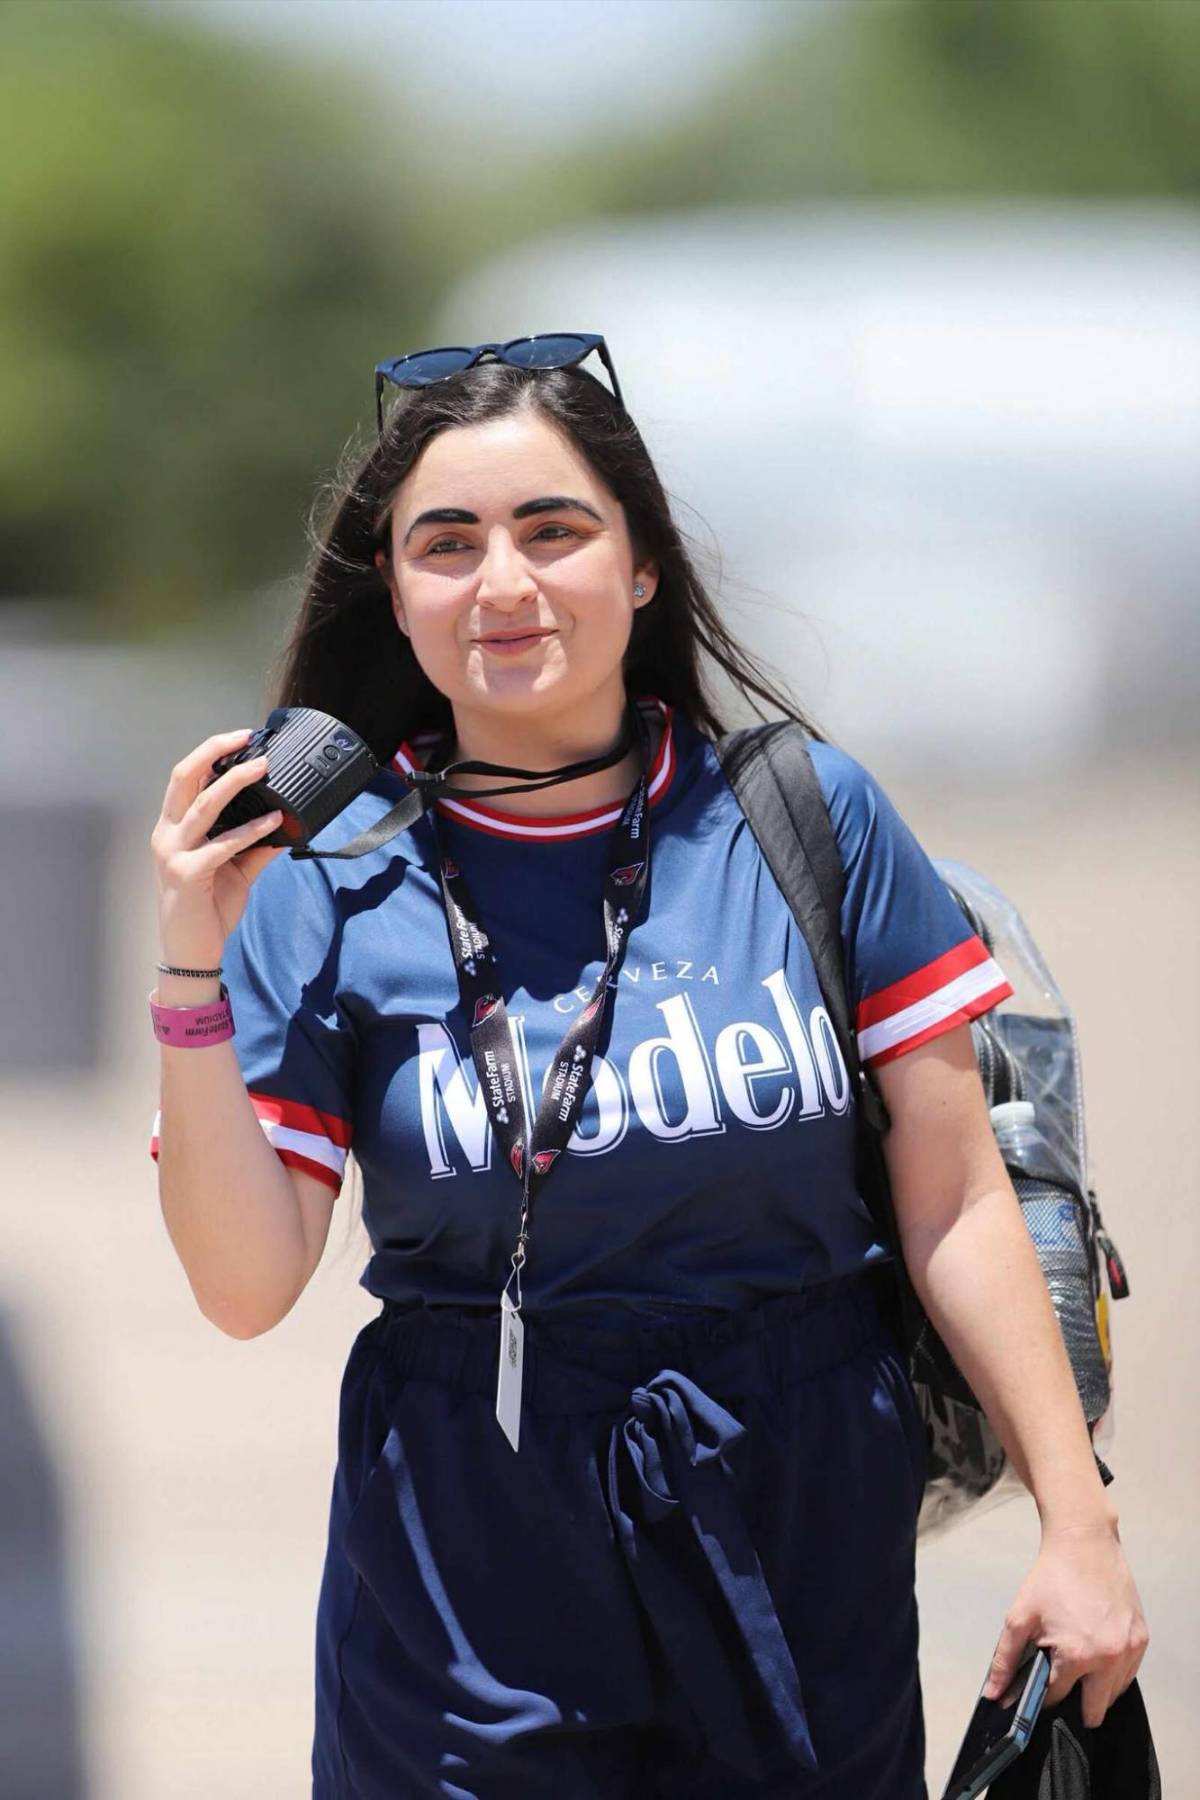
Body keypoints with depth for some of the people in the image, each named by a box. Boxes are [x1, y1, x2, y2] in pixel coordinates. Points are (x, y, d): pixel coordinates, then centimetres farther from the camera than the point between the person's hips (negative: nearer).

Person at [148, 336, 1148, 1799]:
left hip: (805, 1536, 1)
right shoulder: (326, 886, -4)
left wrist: (1078, 1524, -5)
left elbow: (954, 1201, -2)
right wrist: (193, 974, -16)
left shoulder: (806, 814, -4)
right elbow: (246, 1287, -7)